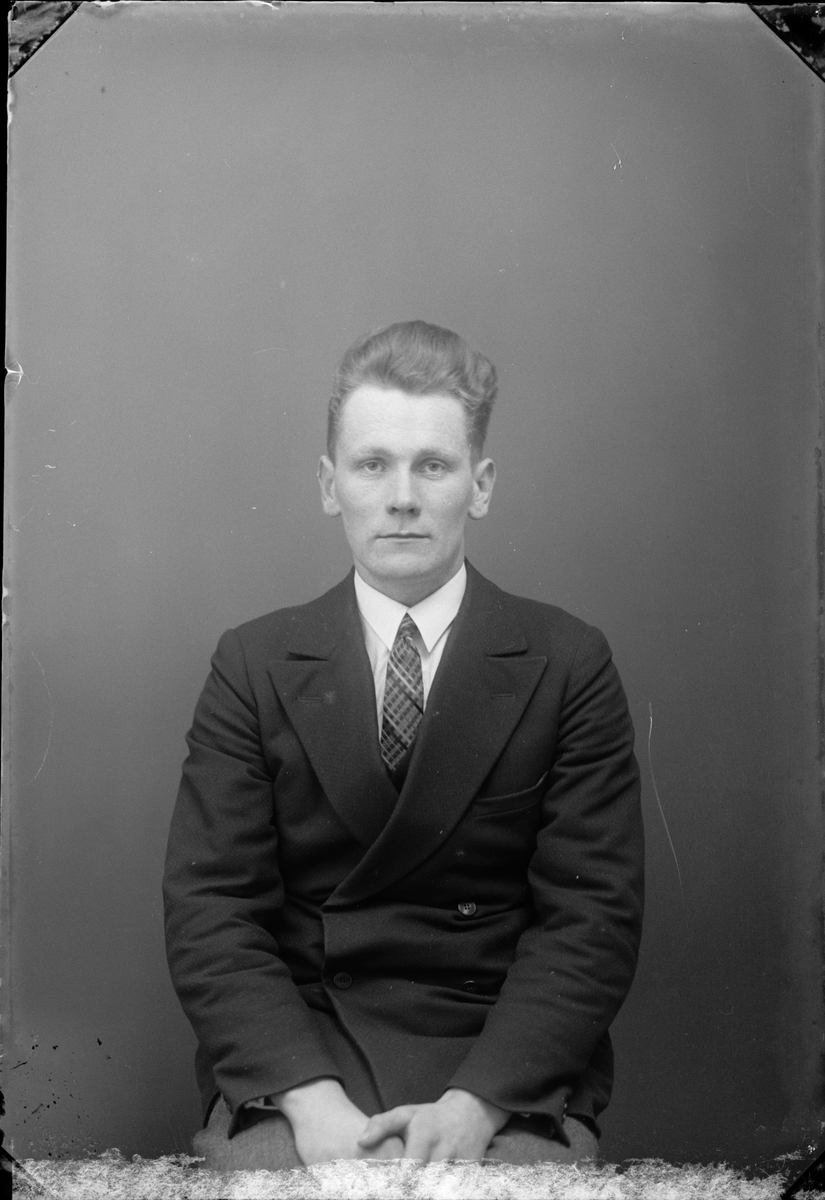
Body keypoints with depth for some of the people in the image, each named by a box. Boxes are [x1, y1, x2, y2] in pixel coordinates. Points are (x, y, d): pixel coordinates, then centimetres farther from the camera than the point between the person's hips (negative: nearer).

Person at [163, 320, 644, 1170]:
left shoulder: (568, 666, 2)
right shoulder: (253, 666, 4)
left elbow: (592, 914, -4)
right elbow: (208, 908, -2)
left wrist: (474, 1102, -17)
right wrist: (310, 1098, -17)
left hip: (507, 1075, 0)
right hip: (292, 1061, 1)